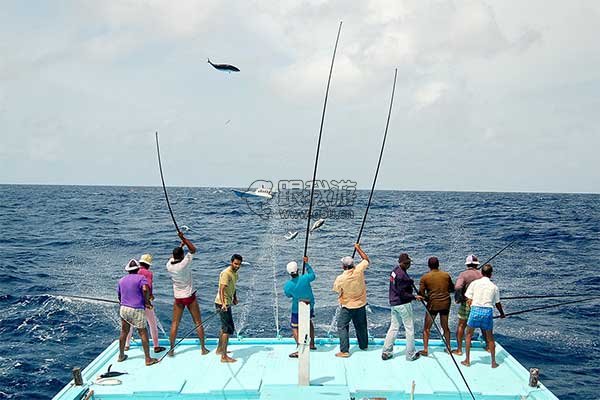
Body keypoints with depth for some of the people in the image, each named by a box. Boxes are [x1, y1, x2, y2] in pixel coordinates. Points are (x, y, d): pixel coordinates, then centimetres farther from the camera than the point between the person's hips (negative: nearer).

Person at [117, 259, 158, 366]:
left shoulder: (121, 280, 14)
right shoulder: (141, 278, -4)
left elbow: (119, 296, 20)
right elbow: (145, 289, -22)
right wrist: (147, 301, -8)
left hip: (123, 309, 6)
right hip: (136, 310, -6)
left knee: (124, 332, 18)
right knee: (143, 333, 0)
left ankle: (121, 356, 30)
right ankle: (148, 359, 1)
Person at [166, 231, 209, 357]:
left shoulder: (169, 265, -6)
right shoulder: (184, 263, -18)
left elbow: (173, 257, 18)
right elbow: (193, 250, -6)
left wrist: (181, 244, 24)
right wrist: (183, 238, -4)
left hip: (178, 298, 3)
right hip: (190, 297, -3)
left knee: (174, 324, 10)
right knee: (198, 323, 7)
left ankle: (171, 349, 11)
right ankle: (203, 348, 11)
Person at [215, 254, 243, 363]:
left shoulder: (235, 273, 9)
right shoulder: (226, 273, -21)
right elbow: (222, 289, -32)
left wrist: (235, 298, 17)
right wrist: (223, 304, -43)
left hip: (227, 303, 10)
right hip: (223, 304, -10)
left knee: (225, 327, 23)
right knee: (229, 329, -12)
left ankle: (220, 349, 40)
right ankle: (224, 357, -11)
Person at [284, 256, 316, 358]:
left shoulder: (287, 285, -20)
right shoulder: (305, 278, -20)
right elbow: (313, 276, 3)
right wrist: (307, 264, 10)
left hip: (297, 309, -3)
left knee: (294, 328, 4)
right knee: (309, 322, 27)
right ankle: (312, 344, 36)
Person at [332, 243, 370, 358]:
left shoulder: (340, 278, -23)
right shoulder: (358, 270, -16)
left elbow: (336, 289, -4)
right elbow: (366, 260, 2)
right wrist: (358, 248, 10)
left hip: (347, 307, -4)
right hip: (361, 305, 4)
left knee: (342, 327, 5)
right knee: (361, 326, 21)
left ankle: (344, 351, 0)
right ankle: (364, 345, 38)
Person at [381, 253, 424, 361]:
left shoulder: (394, 271, 6)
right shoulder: (402, 275, -23)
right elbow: (402, 293, -23)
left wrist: (410, 282, 9)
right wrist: (414, 297, -19)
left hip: (393, 303, 9)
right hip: (403, 304, -9)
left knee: (393, 327, 16)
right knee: (410, 329, 5)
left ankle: (386, 352, 18)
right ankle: (411, 354, 13)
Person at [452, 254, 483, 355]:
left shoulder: (464, 274, -12)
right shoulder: (481, 274, -2)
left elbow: (457, 287, -26)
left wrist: (457, 298, -11)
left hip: (466, 303, -3)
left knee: (461, 325, 7)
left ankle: (459, 349, 9)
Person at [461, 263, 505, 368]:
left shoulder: (474, 283, 3)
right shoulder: (494, 287, 7)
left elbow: (469, 301, 0)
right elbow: (497, 303, 15)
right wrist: (502, 313, 33)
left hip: (475, 310, -1)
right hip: (488, 311, 1)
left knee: (469, 335, 16)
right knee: (490, 338, 17)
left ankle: (467, 360, 17)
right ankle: (493, 362, 22)